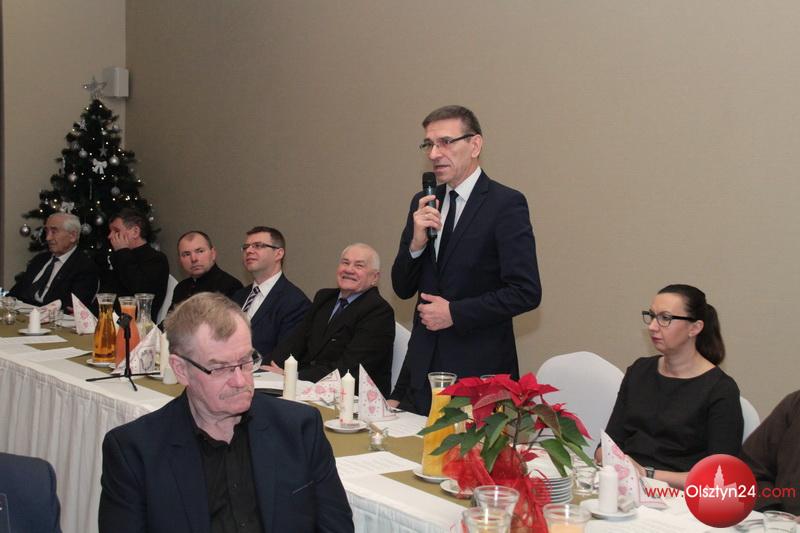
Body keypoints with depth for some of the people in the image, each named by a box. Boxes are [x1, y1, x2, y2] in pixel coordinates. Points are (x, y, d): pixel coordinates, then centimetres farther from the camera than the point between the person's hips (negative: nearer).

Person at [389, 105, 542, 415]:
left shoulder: (506, 203, -9)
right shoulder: (423, 203, 10)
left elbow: (526, 292, -14)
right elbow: (403, 289, 10)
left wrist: (455, 312, -14)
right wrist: (416, 242, -9)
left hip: (478, 371, -5)